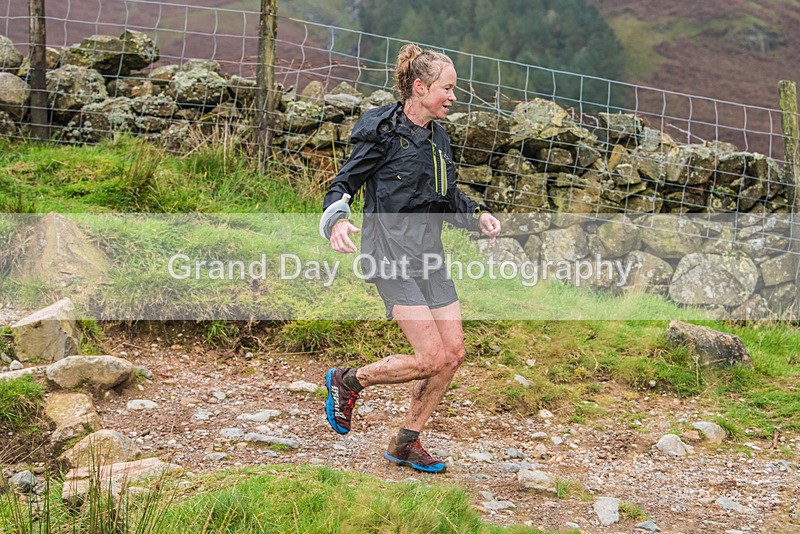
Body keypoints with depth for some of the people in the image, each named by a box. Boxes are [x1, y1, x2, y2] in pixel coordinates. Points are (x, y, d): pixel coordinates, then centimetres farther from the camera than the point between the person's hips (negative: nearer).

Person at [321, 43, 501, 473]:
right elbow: (344, 183, -7)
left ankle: (406, 442, 18)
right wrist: (337, 219, -27)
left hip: (429, 255, 8)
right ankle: (348, 381, 12)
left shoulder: (438, 137, 13)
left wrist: (478, 215, 3)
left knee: (453, 354, 3)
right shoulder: (383, 132, -10)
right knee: (431, 358, -12)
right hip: (392, 255, -8)